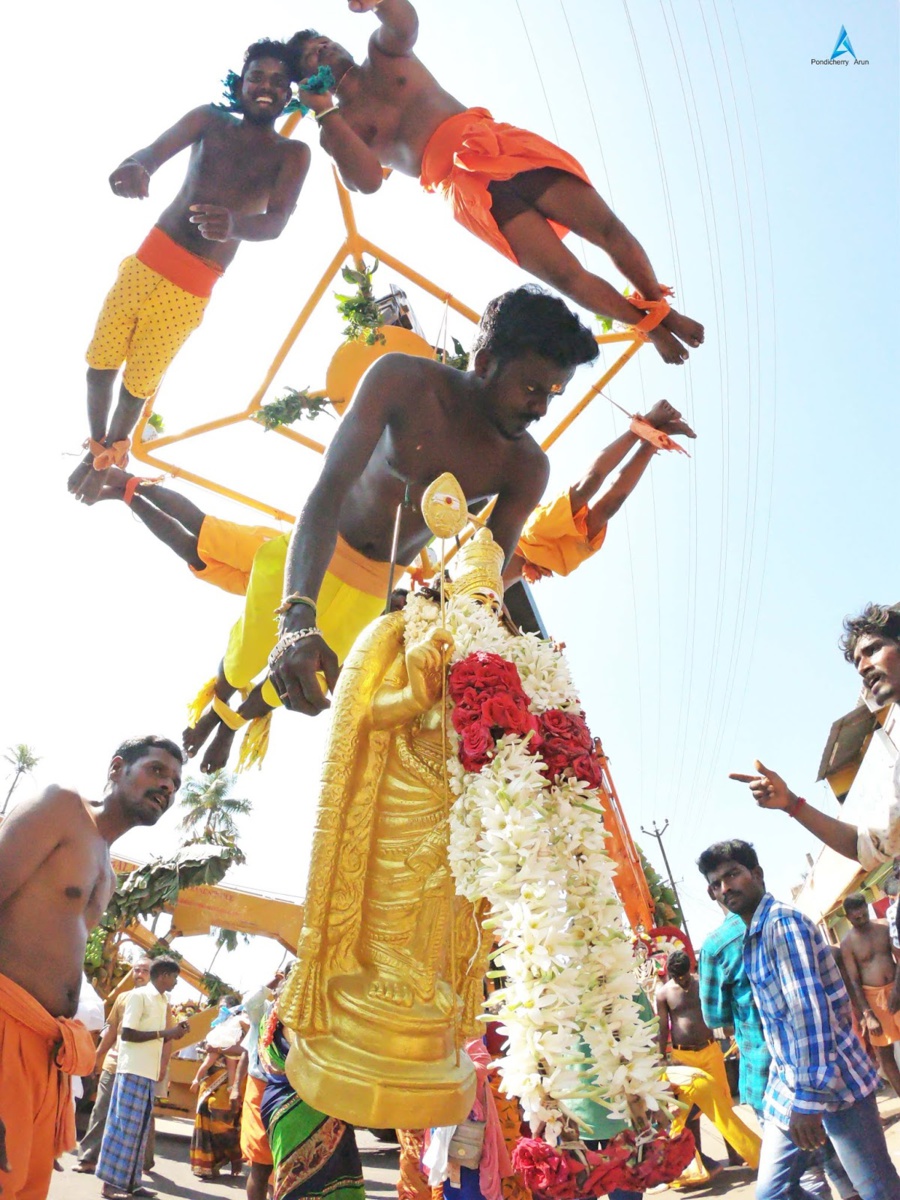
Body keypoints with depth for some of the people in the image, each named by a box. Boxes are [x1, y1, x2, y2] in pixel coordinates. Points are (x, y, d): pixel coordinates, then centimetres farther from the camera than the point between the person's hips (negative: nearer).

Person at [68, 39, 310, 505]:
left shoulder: (292, 154, -2)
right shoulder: (210, 120, 6)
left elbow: (276, 220, -19)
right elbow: (156, 149, -12)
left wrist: (233, 224, -43)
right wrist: (134, 165, -37)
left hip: (191, 290, -2)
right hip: (146, 261, 3)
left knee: (138, 385, 4)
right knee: (100, 363, 5)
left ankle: (112, 451, 33)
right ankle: (96, 445, 31)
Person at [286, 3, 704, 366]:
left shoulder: (384, 49, 21)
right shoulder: (336, 127, 13)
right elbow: (368, 180, -8)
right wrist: (325, 113, -12)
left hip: (496, 141, 3)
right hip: (462, 182, -3)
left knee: (608, 228, -8)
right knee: (567, 277, -16)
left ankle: (663, 310, 10)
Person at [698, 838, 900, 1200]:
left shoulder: (783, 922, -17)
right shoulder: (752, 936, 11)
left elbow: (810, 1009, -24)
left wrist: (809, 1096, -26)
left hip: (832, 1079, -8)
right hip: (787, 1083, 9)